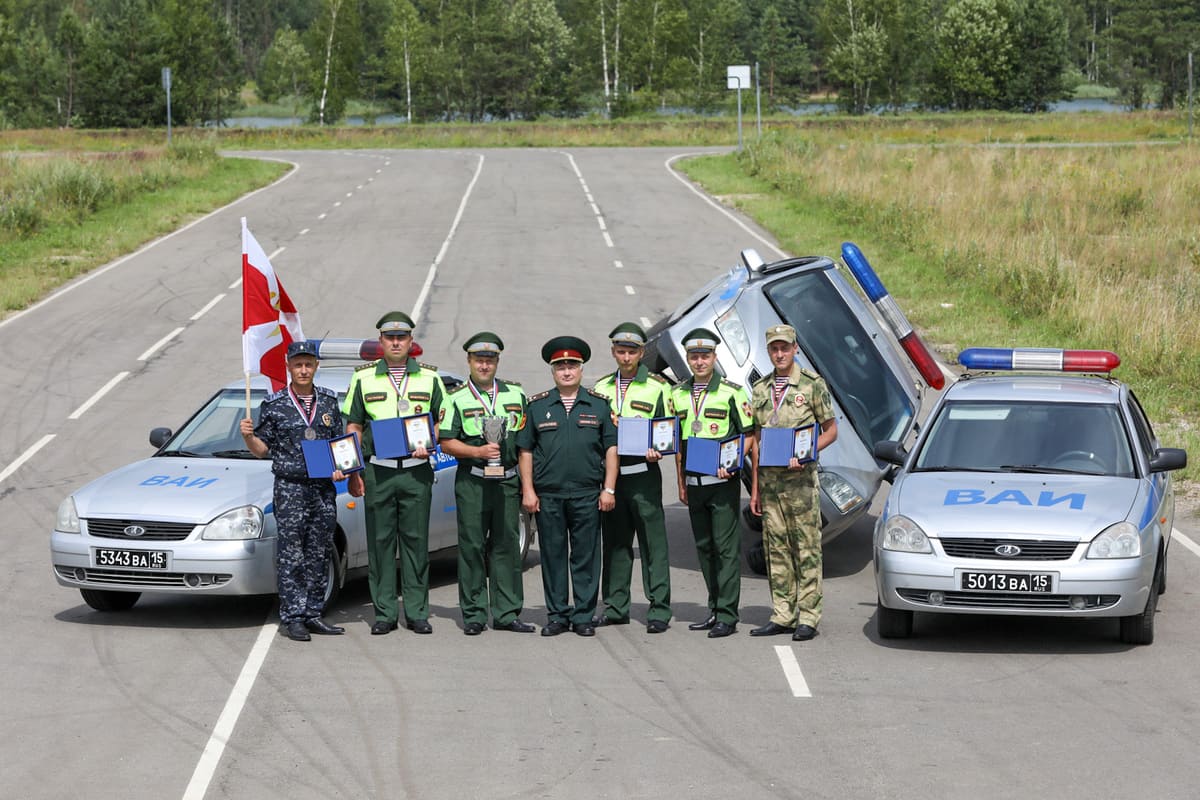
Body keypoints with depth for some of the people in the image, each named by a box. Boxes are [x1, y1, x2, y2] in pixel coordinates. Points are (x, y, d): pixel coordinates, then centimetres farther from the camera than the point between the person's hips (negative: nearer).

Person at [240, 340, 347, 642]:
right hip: (290, 489, -4)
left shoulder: (329, 401, 11)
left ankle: (313, 615, 13)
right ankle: (292, 618, -2)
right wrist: (248, 436, -15)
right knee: (291, 557, -5)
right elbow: (262, 449, 4)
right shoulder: (274, 404, 1)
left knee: (319, 557, 7)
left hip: (325, 489, 4)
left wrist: (340, 468, 1)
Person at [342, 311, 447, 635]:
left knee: (416, 541, 2)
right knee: (380, 541, 1)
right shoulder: (364, 378, 8)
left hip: (417, 471, 0)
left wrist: (430, 445, -8)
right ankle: (385, 613, 7)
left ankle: (417, 612, 8)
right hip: (377, 471, 0)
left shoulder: (429, 377, 9)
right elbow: (353, 427, 8)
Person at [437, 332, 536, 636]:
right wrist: (478, 452, -15)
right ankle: (474, 615, 5)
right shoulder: (457, 398, 3)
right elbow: (446, 442, -1)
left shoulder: (516, 393, 12)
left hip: (508, 482, 3)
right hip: (472, 482, -2)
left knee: (507, 546, 4)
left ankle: (507, 613, 9)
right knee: (472, 547, -1)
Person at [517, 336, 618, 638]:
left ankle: (583, 616, 9)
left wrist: (608, 489, -1)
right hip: (547, 496, 1)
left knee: (586, 557, 2)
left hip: (587, 496, -1)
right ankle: (557, 615, 12)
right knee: (553, 556, 5)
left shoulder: (599, 405, 7)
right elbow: (525, 451, 8)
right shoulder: (537, 406, 8)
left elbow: (611, 448, 6)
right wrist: (528, 491, 1)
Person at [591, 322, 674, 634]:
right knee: (614, 541, 8)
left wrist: (657, 451, -16)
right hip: (609, 472, 4)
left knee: (653, 541, -5)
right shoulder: (601, 387, 14)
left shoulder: (657, 387, 2)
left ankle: (659, 608, -3)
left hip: (643, 473, -4)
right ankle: (615, 606, 16)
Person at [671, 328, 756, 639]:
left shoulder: (731, 392, -5)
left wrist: (731, 464, -17)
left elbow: (749, 435, -3)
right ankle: (715, 610, 18)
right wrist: (681, 482, 14)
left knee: (727, 548, -5)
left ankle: (727, 615, -4)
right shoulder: (678, 394, 11)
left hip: (723, 482, -5)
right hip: (694, 483, 5)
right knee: (704, 547, 10)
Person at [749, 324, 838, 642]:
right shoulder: (761, 388, 12)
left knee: (807, 549, -4)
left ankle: (808, 617, -2)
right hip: (768, 478, 5)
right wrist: (755, 488, 11)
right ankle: (782, 615, 12)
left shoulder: (813, 384, -2)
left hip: (801, 478, -5)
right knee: (776, 549, 7)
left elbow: (830, 431, 1)